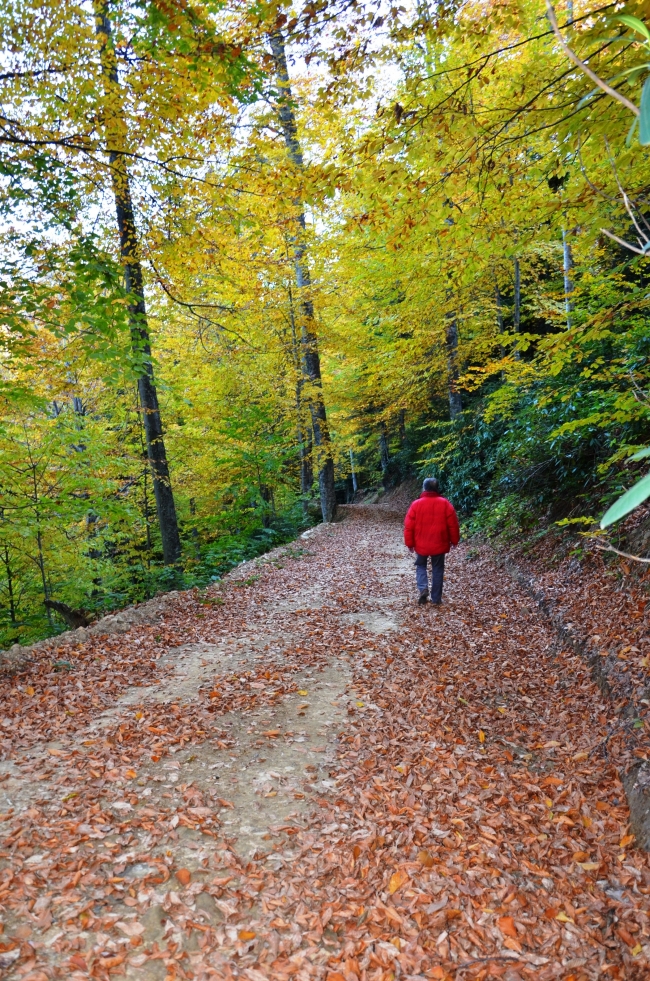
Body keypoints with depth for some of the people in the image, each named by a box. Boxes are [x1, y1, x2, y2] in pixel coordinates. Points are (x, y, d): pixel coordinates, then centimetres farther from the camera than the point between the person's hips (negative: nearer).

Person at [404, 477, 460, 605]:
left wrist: (409, 543, 4)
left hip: (421, 544, 0)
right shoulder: (445, 504, -6)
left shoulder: (416, 504, -7)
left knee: (421, 566, 20)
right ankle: (436, 598, 16)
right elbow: (453, 524, -2)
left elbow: (409, 526, -6)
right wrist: (454, 540, 11)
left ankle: (423, 589, -3)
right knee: (437, 569, 12)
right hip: (439, 544, 0)